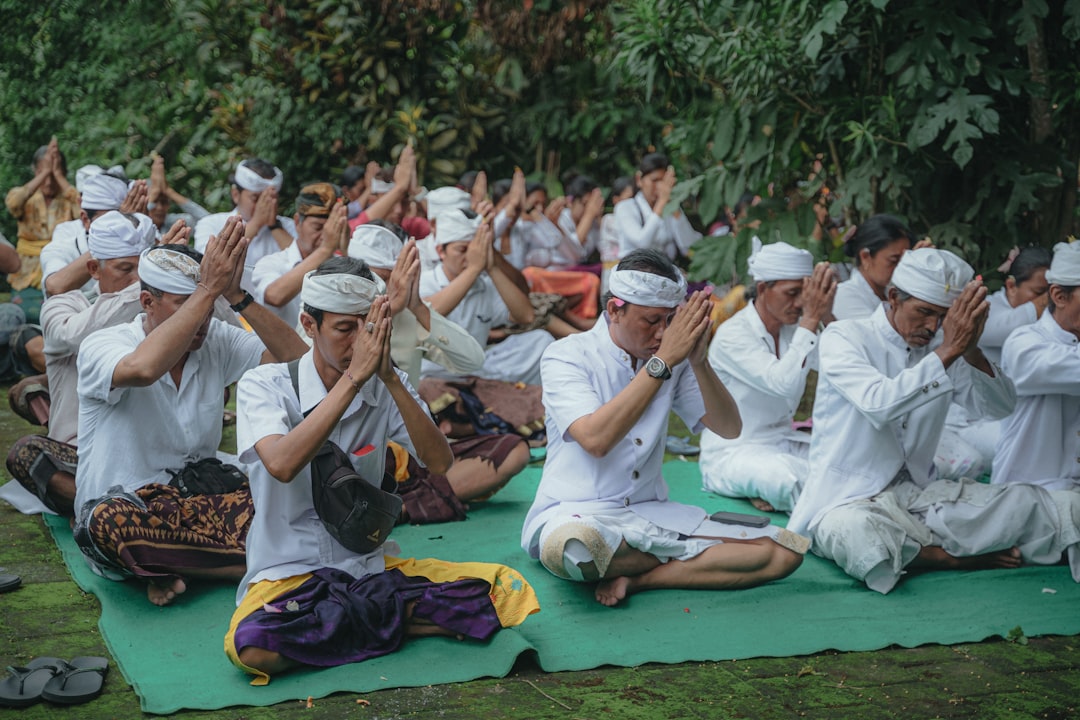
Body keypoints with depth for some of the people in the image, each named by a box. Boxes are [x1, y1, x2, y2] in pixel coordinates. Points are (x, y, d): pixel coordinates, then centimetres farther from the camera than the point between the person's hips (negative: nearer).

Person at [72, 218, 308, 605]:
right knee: (111, 523, -41)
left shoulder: (217, 339, 3)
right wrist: (209, 289, -31)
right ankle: (264, 562, -27)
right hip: (125, 501, -3)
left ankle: (167, 566, -20)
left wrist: (237, 296, -19)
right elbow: (142, 368, -37)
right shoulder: (100, 346, -11)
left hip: (198, 493, 4)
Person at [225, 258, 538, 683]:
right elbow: (281, 465, -28)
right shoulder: (264, 386, -7)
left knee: (507, 591, -16)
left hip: (371, 566, 2)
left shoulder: (385, 389, 4)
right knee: (252, 645, -37)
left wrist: (389, 377, -21)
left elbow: (440, 462, -12)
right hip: (290, 574, -2)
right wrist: (353, 377, -28)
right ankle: (397, 618, -14)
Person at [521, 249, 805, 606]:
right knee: (574, 547, -44)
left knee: (785, 552, -13)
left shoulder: (675, 360, 8)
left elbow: (729, 428, 4)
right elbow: (595, 439, -23)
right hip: (578, 513, -5)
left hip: (652, 511, 5)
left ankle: (636, 580, -17)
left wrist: (698, 362, -12)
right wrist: (662, 362, -22)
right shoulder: (567, 356, -6)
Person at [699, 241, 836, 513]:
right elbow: (784, 383, -30)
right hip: (733, 453, -7)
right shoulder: (732, 335, -16)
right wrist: (810, 319, -29)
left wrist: (827, 316, -20)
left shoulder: (793, 328, 5)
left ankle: (777, 495, -6)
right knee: (791, 479, -37)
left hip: (785, 444, 7)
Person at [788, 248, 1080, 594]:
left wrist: (970, 349, -17)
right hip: (849, 500, -3)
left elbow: (1000, 406, -1)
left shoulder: (939, 346, 9)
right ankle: (953, 556, -15)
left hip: (918, 493, 3)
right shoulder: (843, 337, -8)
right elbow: (880, 403, -27)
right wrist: (948, 350, -27)